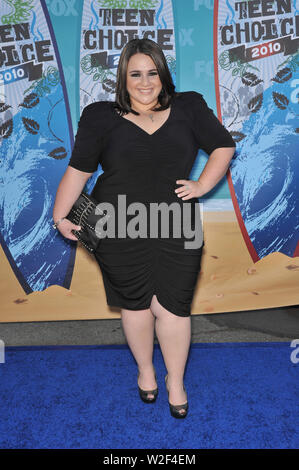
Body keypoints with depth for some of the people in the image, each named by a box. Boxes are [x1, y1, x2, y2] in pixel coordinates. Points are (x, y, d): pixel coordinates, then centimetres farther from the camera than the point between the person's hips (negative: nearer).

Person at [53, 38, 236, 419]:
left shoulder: (189, 108, 6)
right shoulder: (101, 117, 2)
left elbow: (224, 146, 14)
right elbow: (78, 170, 3)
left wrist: (203, 184, 1)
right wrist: (60, 216, -1)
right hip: (120, 233, 0)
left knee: (173, 307, 2)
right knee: (135, 303, 11)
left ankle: (176, 381, 28)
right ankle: (145, 369, 39)